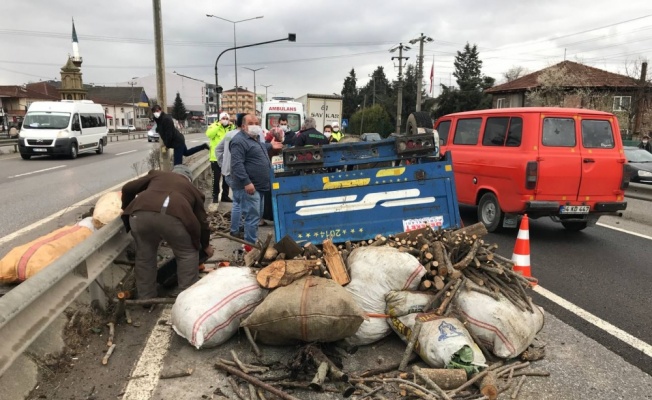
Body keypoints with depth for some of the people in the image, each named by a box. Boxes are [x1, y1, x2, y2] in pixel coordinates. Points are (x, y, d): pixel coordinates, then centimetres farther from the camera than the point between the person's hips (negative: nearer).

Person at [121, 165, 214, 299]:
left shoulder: (156, 174, 36)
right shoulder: (193, 189, 34)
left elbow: (128, 188, 29)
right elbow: (201, 221, 36)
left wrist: (126, 209, 47)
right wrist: (206, 246, 50)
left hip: (141, 214, 2)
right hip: (173, 216, -2)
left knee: (144, 255, 24)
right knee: (188, 254, 22)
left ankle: (145, 298, 34)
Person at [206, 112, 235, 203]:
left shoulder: (232, 127, 9)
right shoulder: (215, 126, -1)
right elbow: (209, 134, -21)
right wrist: (219, 124, -20)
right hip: (216, 157, -4)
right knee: (216, 178, 2)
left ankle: (225, 196, 24)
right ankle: (215, 196, 13)